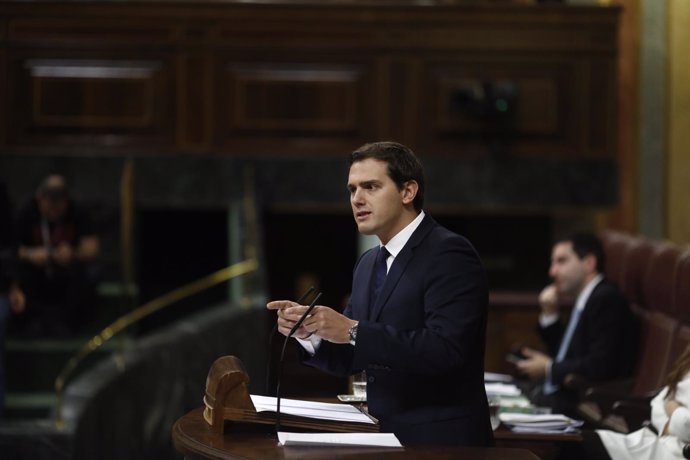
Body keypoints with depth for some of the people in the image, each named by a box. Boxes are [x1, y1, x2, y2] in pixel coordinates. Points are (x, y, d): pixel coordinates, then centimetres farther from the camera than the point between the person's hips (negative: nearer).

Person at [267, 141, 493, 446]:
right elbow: (350, 359, 14)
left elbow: (445, 350, -23)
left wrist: (354, 331, -24)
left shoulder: (449, 254, -11)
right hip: (384, 434, 7)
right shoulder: (369, 264, 13)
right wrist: (309, 330, -5)